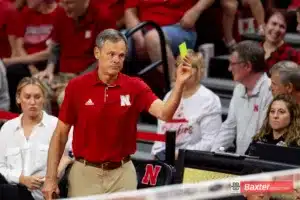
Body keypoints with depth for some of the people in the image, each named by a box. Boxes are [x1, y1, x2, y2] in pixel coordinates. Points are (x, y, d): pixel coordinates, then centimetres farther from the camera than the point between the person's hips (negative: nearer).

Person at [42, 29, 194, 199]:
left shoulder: (135, 87, -4)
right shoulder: (77, 86, -5)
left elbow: (164, 113, -20)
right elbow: (61, 134, 0)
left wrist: (180, 83, -37)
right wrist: (51, 178, -4)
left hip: (122, 173, 1)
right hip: (85, 172, -1)